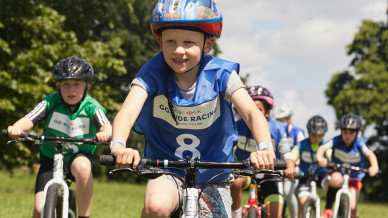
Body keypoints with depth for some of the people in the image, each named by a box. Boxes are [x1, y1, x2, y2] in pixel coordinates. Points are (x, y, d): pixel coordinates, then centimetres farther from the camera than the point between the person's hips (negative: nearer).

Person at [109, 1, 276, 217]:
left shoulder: (221, 75, -15)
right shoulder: (152, 75, -16)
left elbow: (252, 113, -26)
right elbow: (128, 111, -31)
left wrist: (265, 148, -48)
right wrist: (118, 146, -54)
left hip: (213, 176, 2)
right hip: (167, 172, -2)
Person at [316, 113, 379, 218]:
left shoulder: (359, 143, -19)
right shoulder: (337, 141, -17)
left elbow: (370, 154, -33)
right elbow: (322, 148, -30)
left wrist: (374, 166, -55)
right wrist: (320, 158, -53)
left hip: (354, 179, 0)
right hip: (338, 173, 0)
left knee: (352, 208, -13)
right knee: (336, 180, -38)